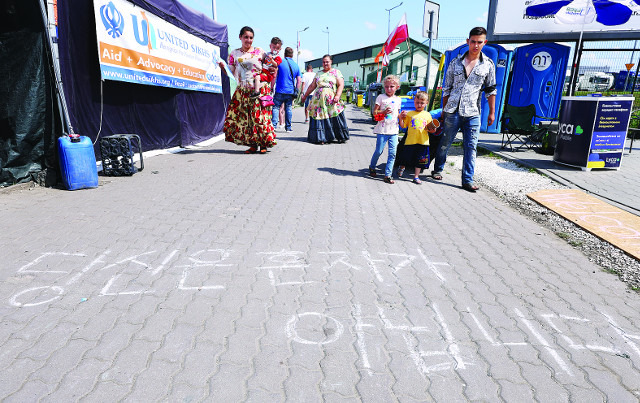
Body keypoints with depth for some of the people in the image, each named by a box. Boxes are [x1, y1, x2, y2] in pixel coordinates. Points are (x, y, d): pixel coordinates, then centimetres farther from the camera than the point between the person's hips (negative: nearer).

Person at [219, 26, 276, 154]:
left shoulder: (259, 51, 8)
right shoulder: (234, 54, 13)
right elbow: (231, 73, 10)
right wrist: (222, 66, -6)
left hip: (259, 88, -2)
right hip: (243, 90, 3)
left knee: (259, 115, -10)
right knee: (244, 116, -3)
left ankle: (263, 144, -1)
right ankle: (253, 145, 5)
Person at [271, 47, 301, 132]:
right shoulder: (296, 65, 9)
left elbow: (274, 76, -4)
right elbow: (299, 80, 8)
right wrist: (295, 91, 15)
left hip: (280, 91, -3)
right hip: (290, 92, 3)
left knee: (276, 107, 2)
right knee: (288, 108, 11)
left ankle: (273, 125, -9)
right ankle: (288, 127, 13)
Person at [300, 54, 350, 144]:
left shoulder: (336, 72, 8)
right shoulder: (318, 74, 18)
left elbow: (341, 85, -3)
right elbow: (312, 86, 22)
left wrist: (337, 95, -17)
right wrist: (305, 96, 21)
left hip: (332, 101, -3)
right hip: (319, 100, 3)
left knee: (335, 119, -6)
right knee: (320, 119, -4)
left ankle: (341, 137, 6)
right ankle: (322, 138, 0)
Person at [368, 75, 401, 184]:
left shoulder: (398, 99, 13)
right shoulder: (381, 97, 0)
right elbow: (374, 112, -4)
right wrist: (384, 112, -20)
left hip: (394, 130, 4)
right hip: (382, 130, -4)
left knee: (392, 153, -2)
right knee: (379, 151, 2)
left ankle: (388, 175, 3)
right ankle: (372, 167, 29)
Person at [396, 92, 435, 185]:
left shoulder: (427, 115, 8)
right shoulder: (409, 114, 4)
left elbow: (430, 128, 14)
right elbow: (403, 126, 3)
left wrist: (432, 129, -8)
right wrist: (401, 118, -12)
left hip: (423, 141, 1)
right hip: (410, 141, -1)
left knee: (419, 161, 7)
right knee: (406, 158, 8)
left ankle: (416, 176, 19)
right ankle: (401, 168, 39)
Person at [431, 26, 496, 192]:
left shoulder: (488, 64, 7)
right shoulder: (455, 63, 6)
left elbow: (491, 90, 10)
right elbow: (447, 88, 11)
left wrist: (492, 112, 8)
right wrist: (444, 109, 10)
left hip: (472, 113, 0)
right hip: (452, 111, 0)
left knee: (470, 147, -1)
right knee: (445, 143, 9)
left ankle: (468, 180, 5)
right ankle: (437, 170, 28)